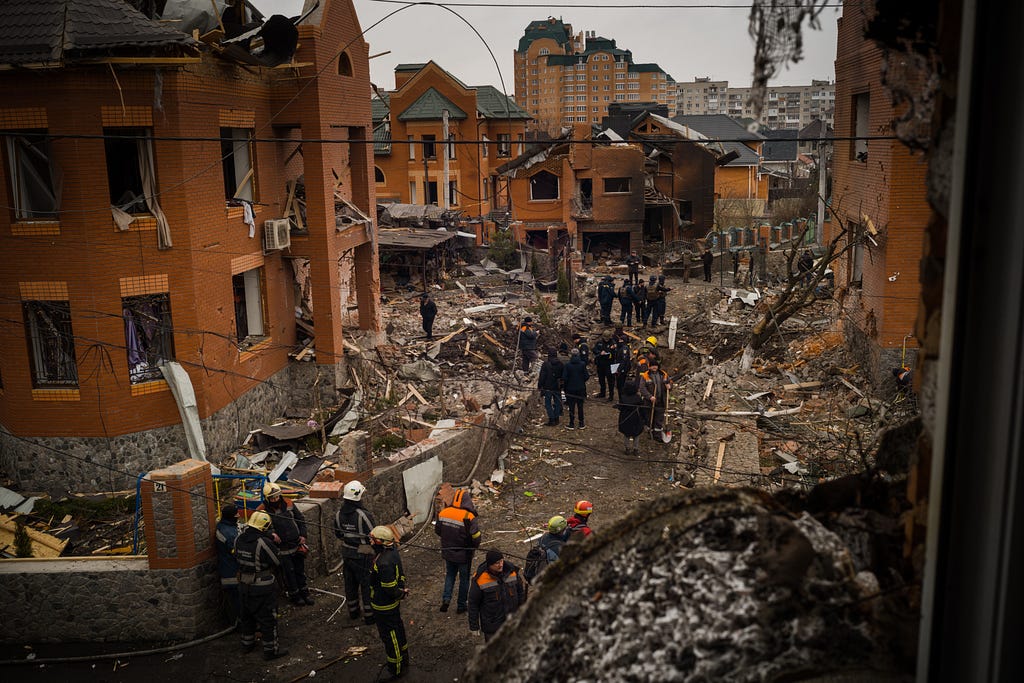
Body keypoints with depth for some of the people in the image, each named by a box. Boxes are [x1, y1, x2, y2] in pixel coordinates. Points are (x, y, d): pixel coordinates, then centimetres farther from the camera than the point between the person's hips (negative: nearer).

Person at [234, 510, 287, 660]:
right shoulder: (265, 543, -26)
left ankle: (247, 643, 38)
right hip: (263, 587, -7)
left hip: (244, 585, 7)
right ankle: (271, 650, 14)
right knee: (268, 618, 6)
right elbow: (277, 562, -16)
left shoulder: (239, 539, -5)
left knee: (247, 615, 24)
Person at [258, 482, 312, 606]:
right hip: (282, 549, -4)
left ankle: (304, 591, 32)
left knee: (300, 570, 16)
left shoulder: (288, 504, -2)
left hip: (297, 544, 4)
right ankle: (294, 594, 24)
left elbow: (300, 519, 8)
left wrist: (302, 535, 1)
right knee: (288, 572, 6)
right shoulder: (263, 510, -14)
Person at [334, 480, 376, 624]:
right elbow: (373, 536, -22)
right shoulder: (364, 515, -26)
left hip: (346, 554, 6)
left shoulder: (339, 514, -5)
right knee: (367, 585, 7)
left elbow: (337, 534, 8)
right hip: (363, 555, -6)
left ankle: (353, 611, 36)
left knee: (350, 583, 21)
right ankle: (369, 615, 15)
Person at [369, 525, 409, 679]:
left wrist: (400, 593, -11)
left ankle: (396, 669, 24)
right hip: (394, 603, 9)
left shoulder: (383, 563, -36)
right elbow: (400, 574, 8)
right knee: (398, 629, 25)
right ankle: (404, 660, 44)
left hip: (384, 606, -9)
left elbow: (390, 589, -29)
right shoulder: (393, 551, -6)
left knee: (389, 636, 8)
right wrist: (401, 590, 9)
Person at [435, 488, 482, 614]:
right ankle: (461, 605, 26)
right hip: (464, 555, -3)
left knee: (450, 574, 25)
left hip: (447, 553, 4)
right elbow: (476, 537, -21)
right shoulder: (469, 517, -24)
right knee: (464, 578, 16)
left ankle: (446, 599, 12)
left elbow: (437, 530, 4)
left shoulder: (443, 513, -9)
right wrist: (474, 546, 0)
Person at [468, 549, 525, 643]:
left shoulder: (512, 571, -9)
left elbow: (520, 592, 7)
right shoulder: (480, 579, -20)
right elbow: (473, 603, -10)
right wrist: (474, 626, -6)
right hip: (491, 625, -3)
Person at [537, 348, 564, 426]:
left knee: (548, 403, 3)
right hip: (557, 387, 5)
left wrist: (539, 385, -3)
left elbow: (542, 376, -12)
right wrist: (561, 386, 19)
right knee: (557, 402, 13)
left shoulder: (545, 364, -14)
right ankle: (556, 419, 17)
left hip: (548, 387, -4)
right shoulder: (560, 364, 2)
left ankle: (551, 419, -4)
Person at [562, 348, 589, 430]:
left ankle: (572, 424, 10)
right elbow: (587, 376, -8)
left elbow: (564, 378, -12)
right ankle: (581, 424, 17)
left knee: (571, 407, 6)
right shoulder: (582, 365, -9)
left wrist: (565, 385, 6)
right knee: (580, 406, 11)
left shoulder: (567, 366, -11)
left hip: (570, 389, -1)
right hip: (581, 388, 1)